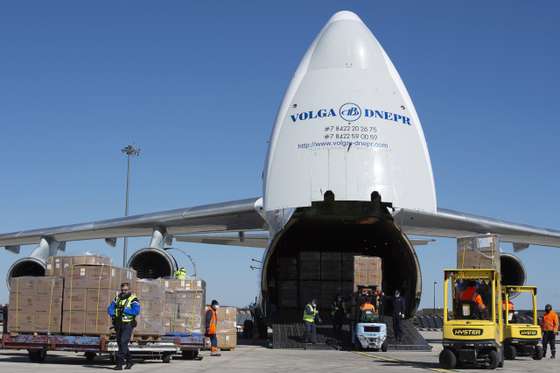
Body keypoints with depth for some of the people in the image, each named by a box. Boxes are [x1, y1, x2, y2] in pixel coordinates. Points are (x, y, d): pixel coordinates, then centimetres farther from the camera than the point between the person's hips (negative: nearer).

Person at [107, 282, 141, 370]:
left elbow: (136, 311, -21)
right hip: (118, 325, 7)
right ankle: (129, 361, 29)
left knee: (123, 343, -15)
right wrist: (112, 314, -15)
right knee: (120, 344, 12)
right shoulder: (117, 298, 12)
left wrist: (124, 310, -23)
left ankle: (119, 364, -13)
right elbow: (110, 308, 6)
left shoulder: (133, 299, -7)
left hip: (128, 325, -7)